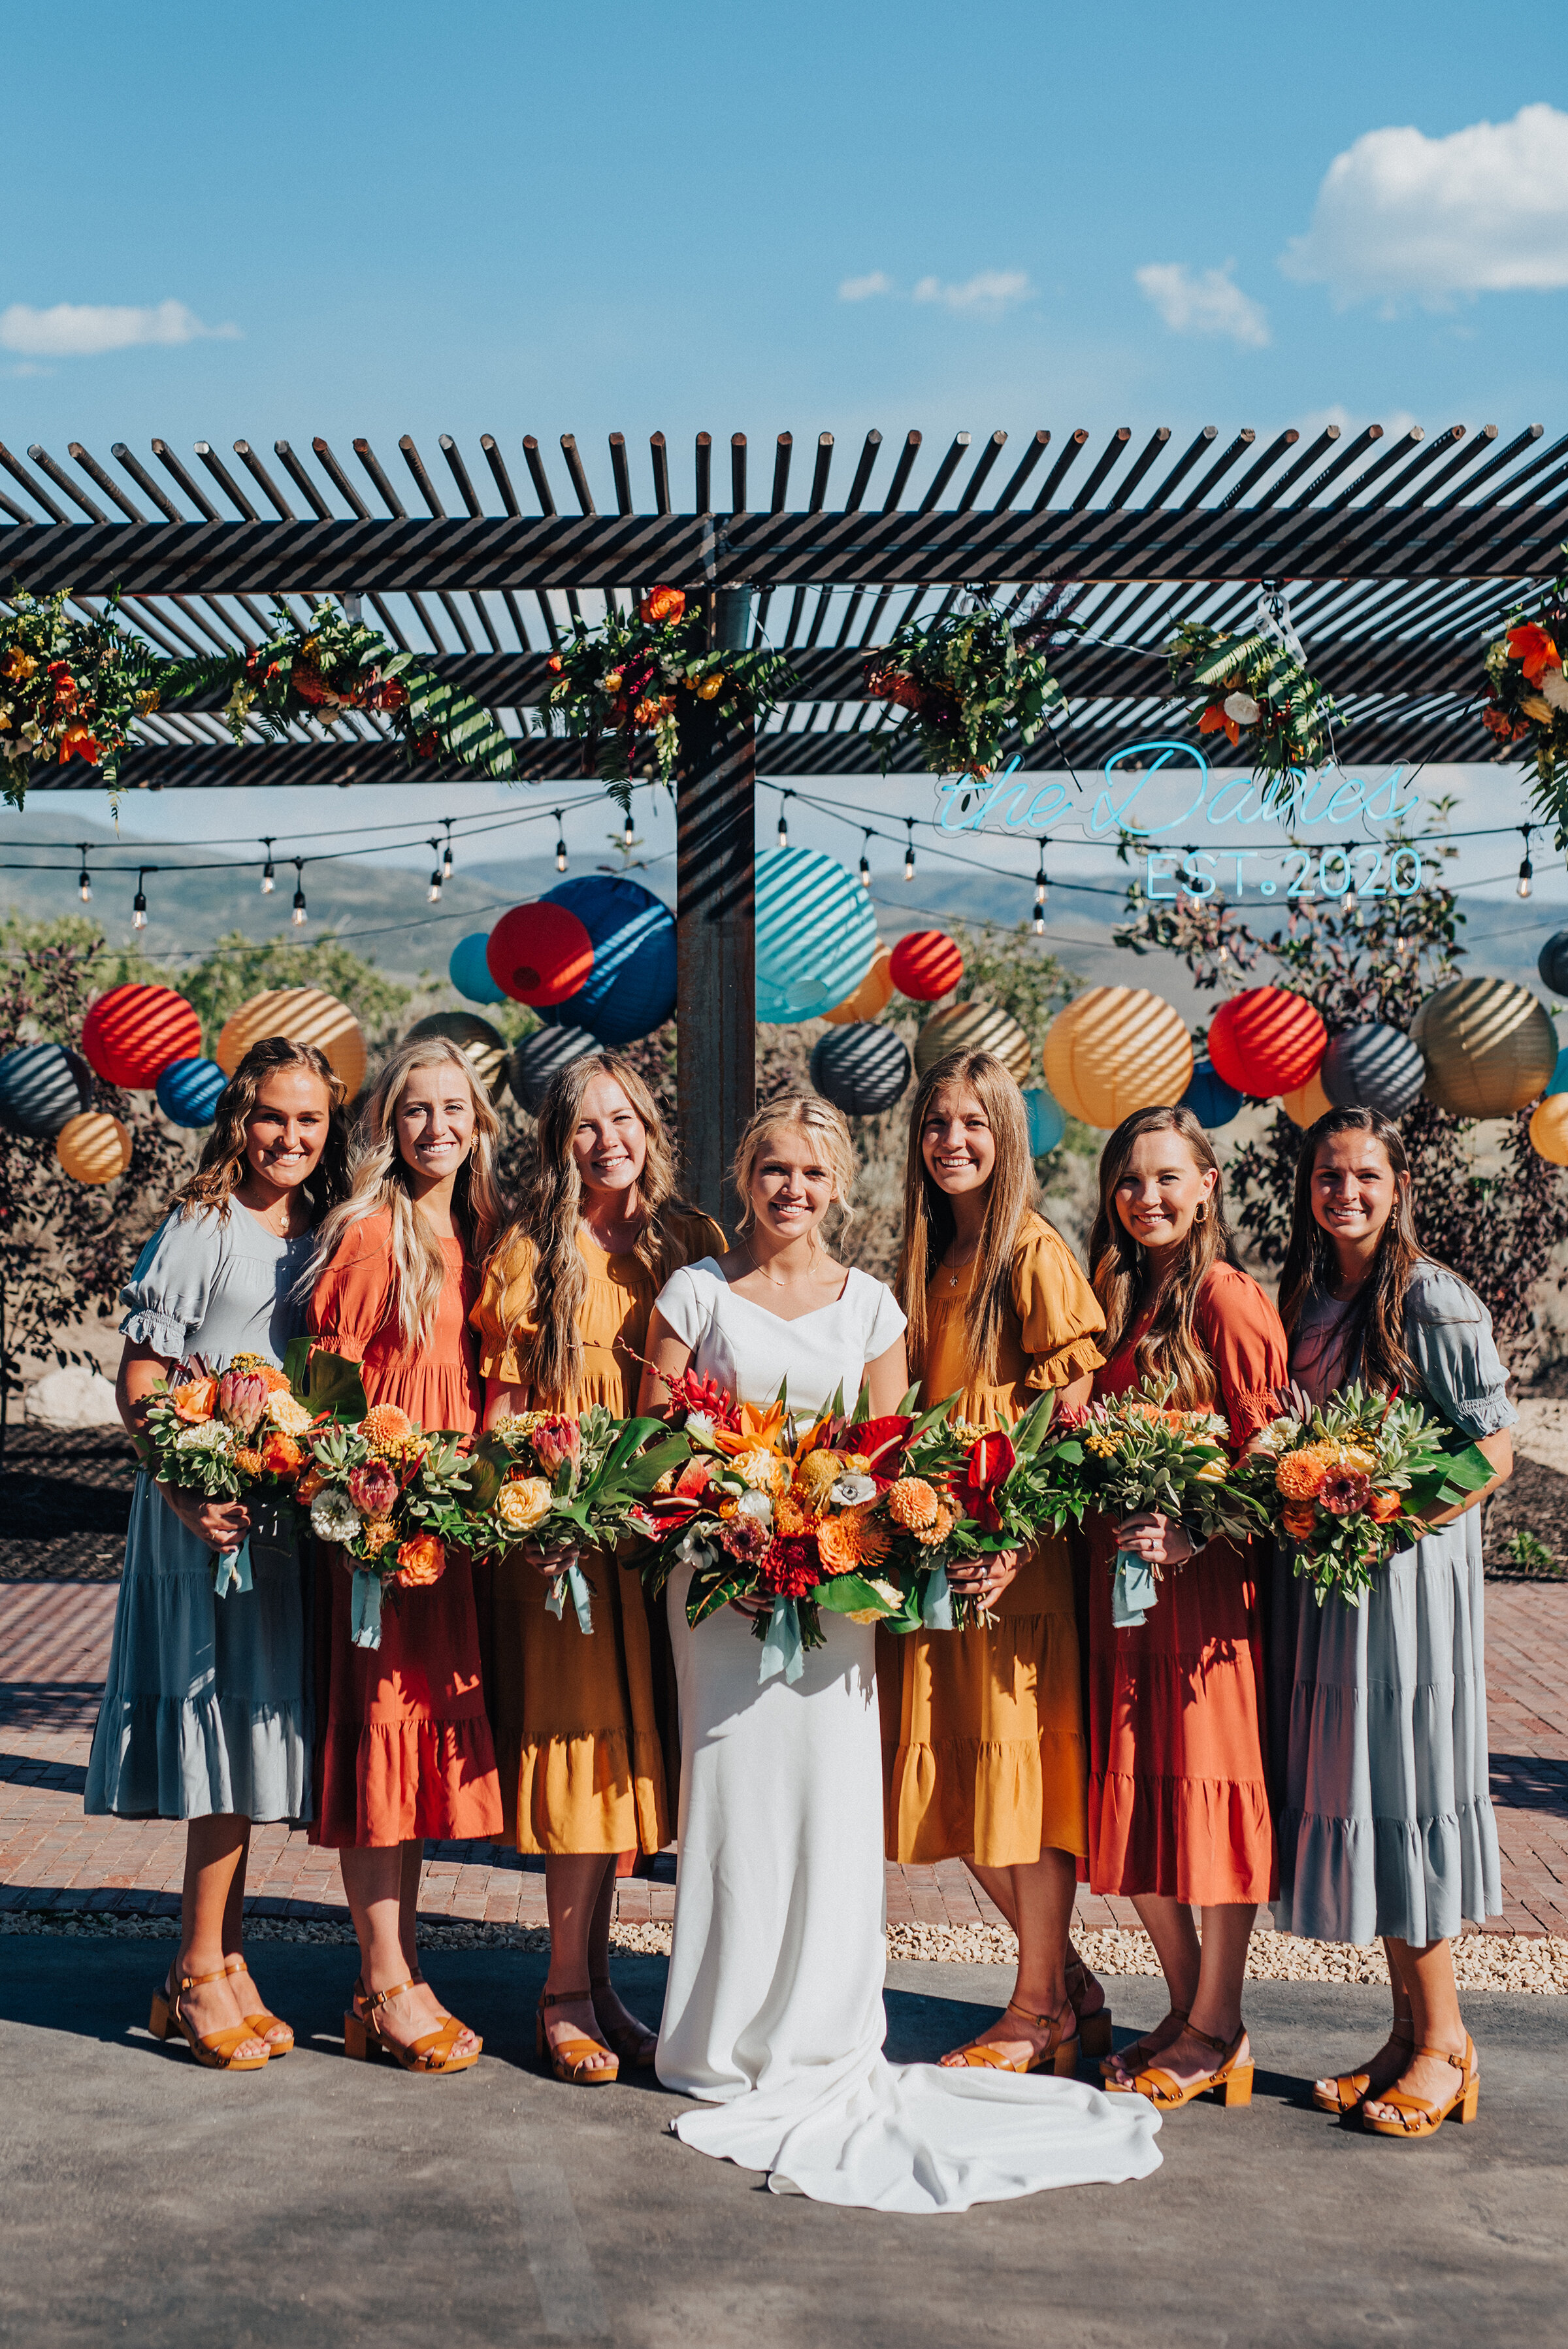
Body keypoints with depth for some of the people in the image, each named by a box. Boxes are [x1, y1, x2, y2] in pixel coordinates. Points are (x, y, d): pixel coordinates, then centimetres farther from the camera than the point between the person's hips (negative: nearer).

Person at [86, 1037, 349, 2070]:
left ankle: (218, 1963, 18)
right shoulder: (201, 1230, -5)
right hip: (204, 1512, -6)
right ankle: (203, 1973, 5)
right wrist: (187, 1493, -20)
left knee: (253, 1733, 9)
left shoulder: (327, 1239, 11)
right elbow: (138, 1387, -9)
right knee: (225, 1723, -6)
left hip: (296, 1511, 6)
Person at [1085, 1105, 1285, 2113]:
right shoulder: (1119, 1302, 14)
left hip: (1208, 1579, -7)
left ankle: (1221, 2030, 10)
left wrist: (1193, 1536, -22)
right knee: (1133, 1794, 9)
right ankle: (1187, 2008, 22)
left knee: (1205, 1782, -1)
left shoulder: (1228, 1298, -8)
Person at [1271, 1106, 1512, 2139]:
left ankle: (1445, 2043, 8)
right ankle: (1410, 2031, 18)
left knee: (1404, 1789, -3)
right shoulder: (1306, 1297, 12)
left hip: (1408, 1576, -6)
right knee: (1350, 1795, 8)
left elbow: (1495, 1450, -10)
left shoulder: (1434, 1299, -9)